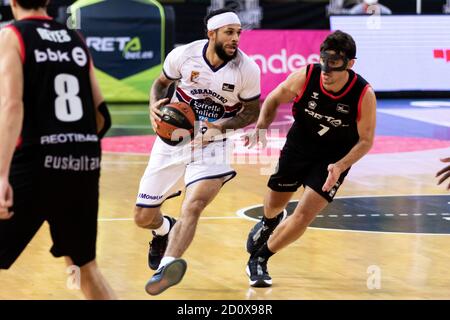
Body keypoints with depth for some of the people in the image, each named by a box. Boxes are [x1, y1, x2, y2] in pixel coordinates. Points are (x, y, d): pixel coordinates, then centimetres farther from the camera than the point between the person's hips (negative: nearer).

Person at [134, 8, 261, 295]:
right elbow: (162, 82, 8)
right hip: (174, 140, 2)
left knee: (193, 207, -30)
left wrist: (222, 126, -17)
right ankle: (164, 229, 45)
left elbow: (252, 111, 0)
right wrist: (155, 105, -13)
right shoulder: (183, 55, -12)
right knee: (143, 217, 8)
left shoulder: (247, 69, -14)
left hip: (213, 145, -2)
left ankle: (166, 266, -45)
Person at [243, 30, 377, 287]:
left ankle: (259, 260, 7)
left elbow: (366, 140, -16)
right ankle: (269, 223, 59)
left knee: (304, 215, -13)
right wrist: (262, 127, -24)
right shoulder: (305, 77, -25)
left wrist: (340, 167, -30)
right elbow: (274, 100, -6)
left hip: (334, 158, -2)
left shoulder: (364, 95, -28)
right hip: (299, 145, 2)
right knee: (275, 203, 19)